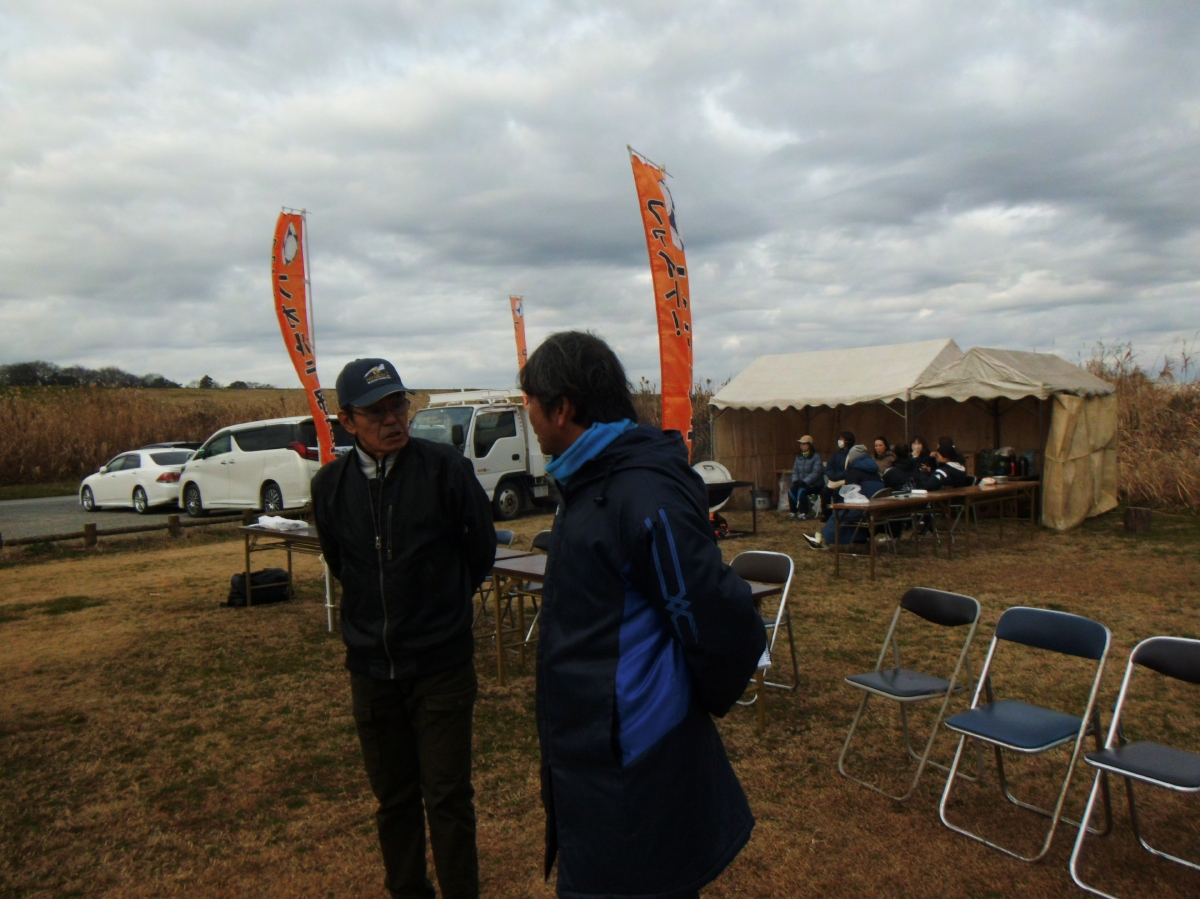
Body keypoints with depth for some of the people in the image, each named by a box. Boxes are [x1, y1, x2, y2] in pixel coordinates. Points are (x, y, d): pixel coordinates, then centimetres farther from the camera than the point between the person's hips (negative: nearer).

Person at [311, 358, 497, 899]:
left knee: (447, 798, 5)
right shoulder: (330, 485, -3)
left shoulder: (446, 468, -14)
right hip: (370, 666, 4)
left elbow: (481, 549, -1)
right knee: (393, 798, 17)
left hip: (442, 664, -3)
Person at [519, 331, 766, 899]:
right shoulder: (592, 482, 6)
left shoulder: (643, 494, -25)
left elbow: (726, 628, -24)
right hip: (590, 756, 9)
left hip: (630, 773, -9)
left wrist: (694, 704, -8)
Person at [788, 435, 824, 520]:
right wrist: (795, 480, -9)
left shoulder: (816, 456, -10)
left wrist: (804, 482, -25)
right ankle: (793, 512, -12)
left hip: (814, 485, -6)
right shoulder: (799, 456, 11)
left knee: (801, 490, -32)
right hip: (801, 483, 6)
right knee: (791, 490, -21)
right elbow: (795, 471, 11)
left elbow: (816, 473, -19)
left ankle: (803, 513, -21)